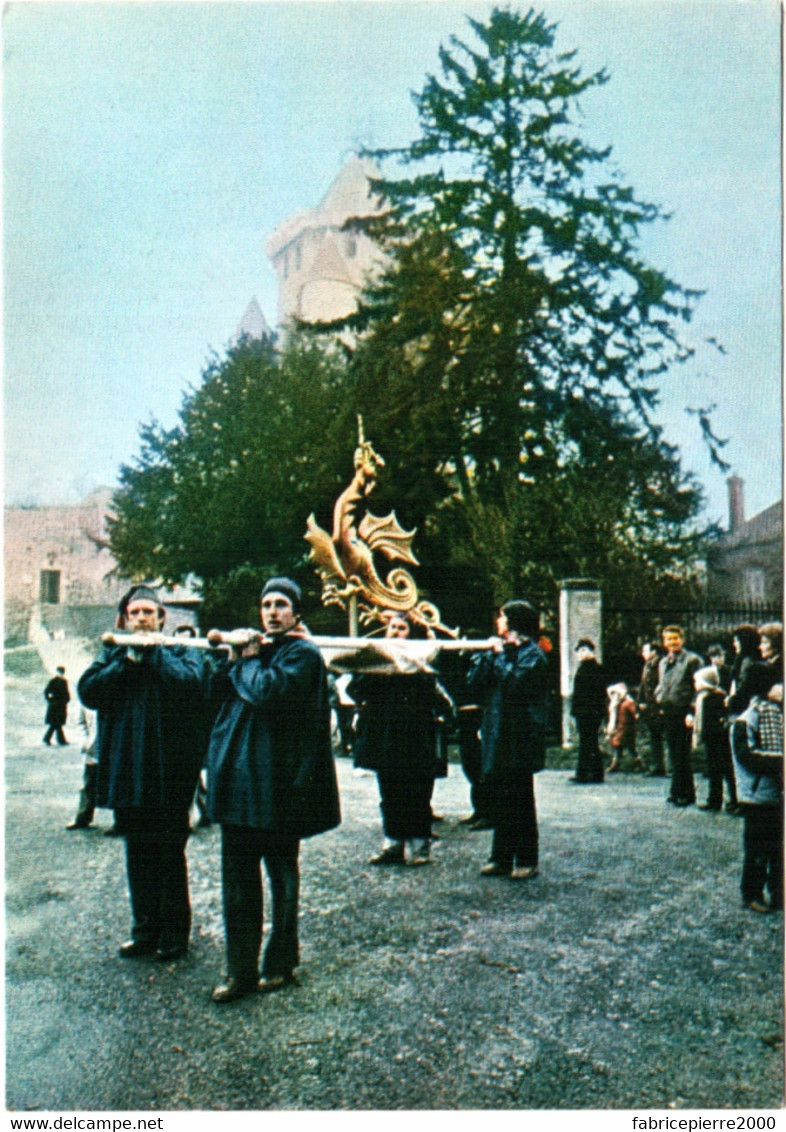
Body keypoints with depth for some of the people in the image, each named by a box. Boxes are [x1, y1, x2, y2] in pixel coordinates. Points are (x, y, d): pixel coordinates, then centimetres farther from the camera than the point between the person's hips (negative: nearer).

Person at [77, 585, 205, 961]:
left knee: (169, 853, 3)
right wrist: (128, 661, -11)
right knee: (138, 853, 13)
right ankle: (145, 929, 24)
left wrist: (154, 653, -12)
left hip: (168, 770, -4)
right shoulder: (113, 653, 12)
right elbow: (88, 691, -4)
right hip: (126, 769, 4)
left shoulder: (179, 651, 2)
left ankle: (174, 933, 14)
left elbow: (190, 684, -19)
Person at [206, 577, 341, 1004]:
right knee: (237, 876, 7)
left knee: (281, 873, 9)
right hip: (238, 775, 7)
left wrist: (244, 663, -7)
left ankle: (280, 963, 23)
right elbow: (217, 688, 9)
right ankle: (240, 969, 16)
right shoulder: (256, 646, 16)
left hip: (277, 782, -6)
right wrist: (235, 657, -6)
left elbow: (268, 691, -23)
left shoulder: (303, 653, -7)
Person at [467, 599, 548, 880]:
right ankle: (501, 857, 19)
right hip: (496, 736, 7)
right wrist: (489, 654, -4)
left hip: (519, 739, -7)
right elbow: (475, 681, 6)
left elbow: (515, 684, -23)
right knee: (497, 798, 10)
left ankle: (527, 861, 8)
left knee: (519, 800, -1)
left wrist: (501, 655, -13)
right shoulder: (499, 649, 15)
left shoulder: (531, 654, -7)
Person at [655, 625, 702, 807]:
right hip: (667, 713, 6)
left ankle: (680, 792, 3)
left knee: (681, 755, -4)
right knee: (674, 754, 10)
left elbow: (698, 688, -8)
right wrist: (659, 700, 8)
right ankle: (680, 792, 18)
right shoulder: (663, 663, 18)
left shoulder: (692, 660, -3)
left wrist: (692, 712, -15)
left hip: (683, 712, -6)